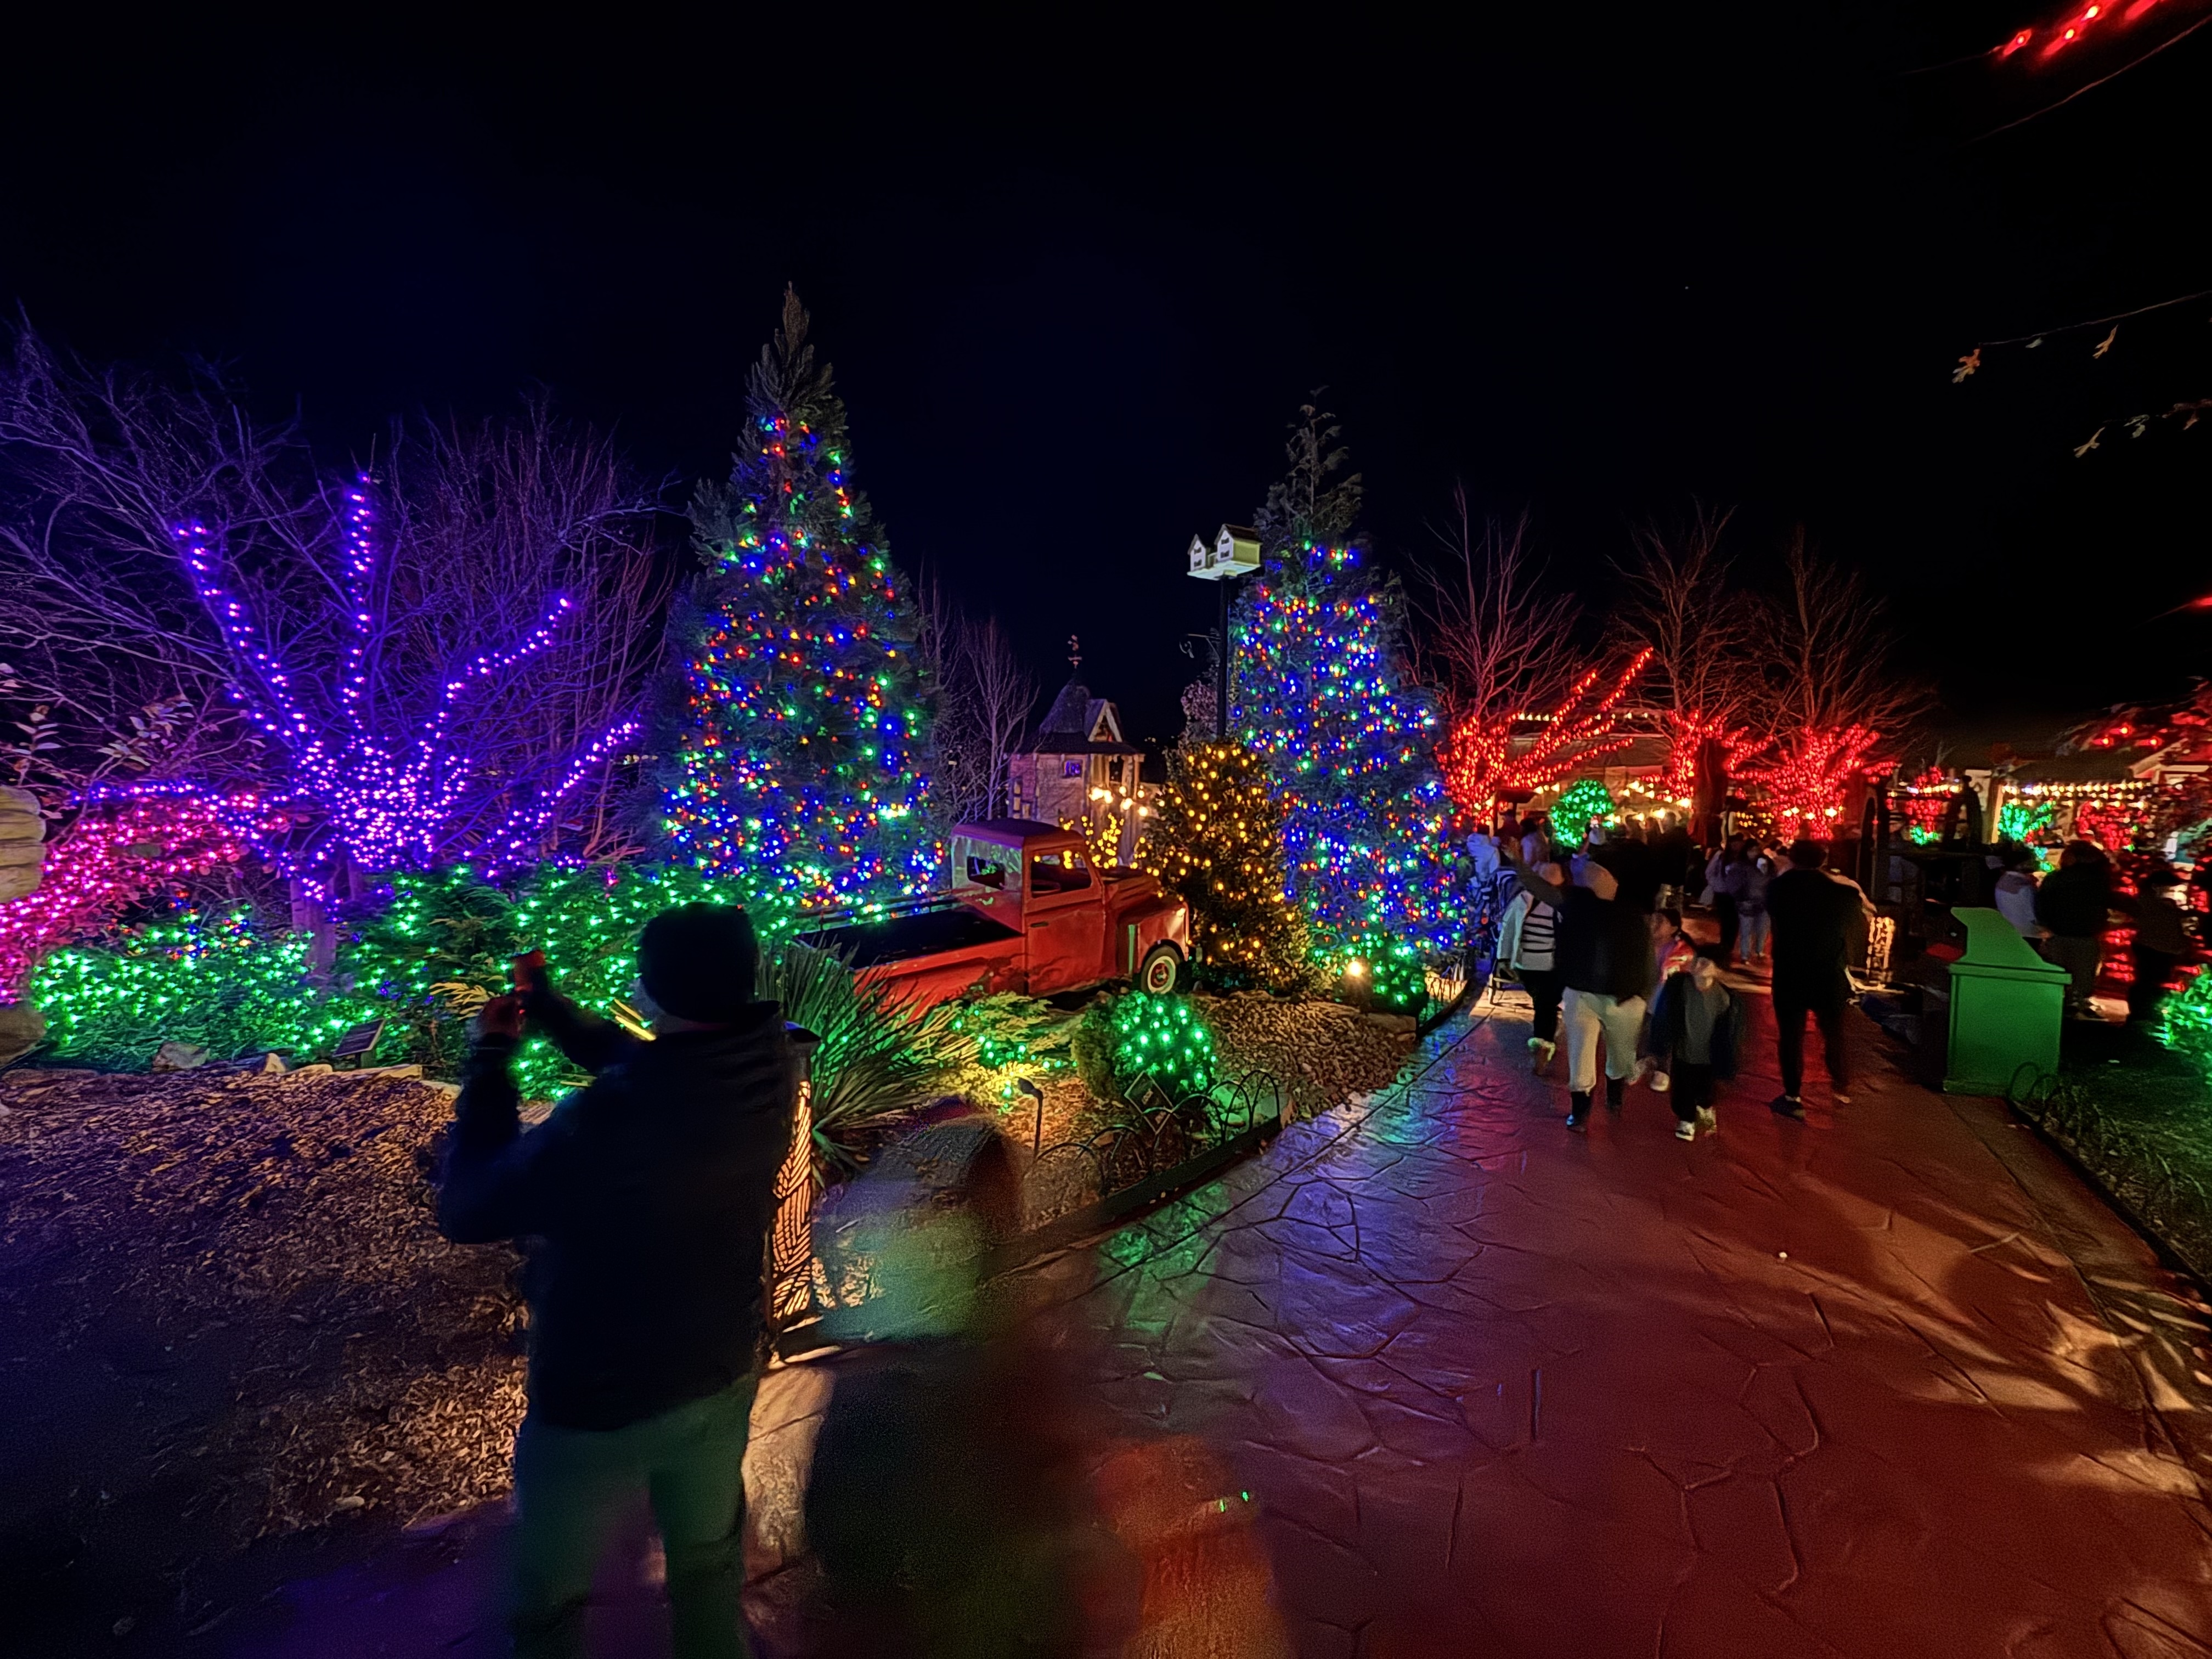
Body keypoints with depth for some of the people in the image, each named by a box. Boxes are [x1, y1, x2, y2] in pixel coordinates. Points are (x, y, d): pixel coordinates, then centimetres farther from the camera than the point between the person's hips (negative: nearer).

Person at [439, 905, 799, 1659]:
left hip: (596, 1407, -4)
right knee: (709, 1559, 30)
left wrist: (491, 1057, -11)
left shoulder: (599, 1126, -38)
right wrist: (546, 1004, 5)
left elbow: (465, 1210, -19)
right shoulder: (765, 1064, -20)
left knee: (547, 1592, 27)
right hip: (722, 1376, 5)